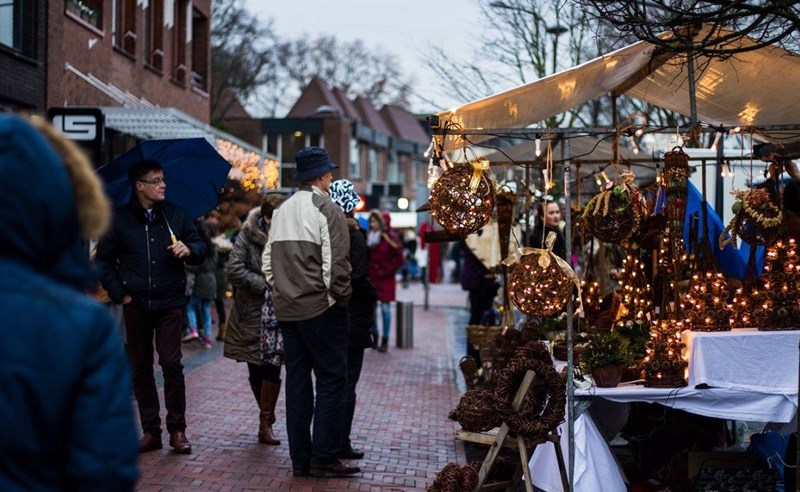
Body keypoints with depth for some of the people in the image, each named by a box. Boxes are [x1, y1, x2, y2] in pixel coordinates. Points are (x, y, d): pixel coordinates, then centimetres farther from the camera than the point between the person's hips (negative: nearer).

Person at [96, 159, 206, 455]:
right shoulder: (120, 218, 4)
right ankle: (150, 430, 12)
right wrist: (119, 293, -1)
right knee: (141, 367, 4)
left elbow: (200, 248, 12)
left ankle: (177, 429, 2)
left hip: (169, 303, 0)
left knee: (171, 363, -7)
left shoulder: (175, 214, 7)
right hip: (136, 304, 0)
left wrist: (189, 249, -11)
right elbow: (104, 260, 9)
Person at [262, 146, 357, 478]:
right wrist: (340, 298, -4)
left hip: (287, 310, 7)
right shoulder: (327, 210, -10)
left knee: (297, 381, 10)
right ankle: (323, 459, -2)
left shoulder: (281, 211, 11)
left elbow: (268, 262, 12)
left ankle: (300, 459, 13)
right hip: (321, 309, -7)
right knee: (331, 381, -1)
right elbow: (336, 264, -16)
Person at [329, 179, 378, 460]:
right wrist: (372, 297, -3)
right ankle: (341, 444, 5)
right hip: (352, 318, -6)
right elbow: (358, 277, -20)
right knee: (347, 382, 2)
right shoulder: (352, 233, -14)